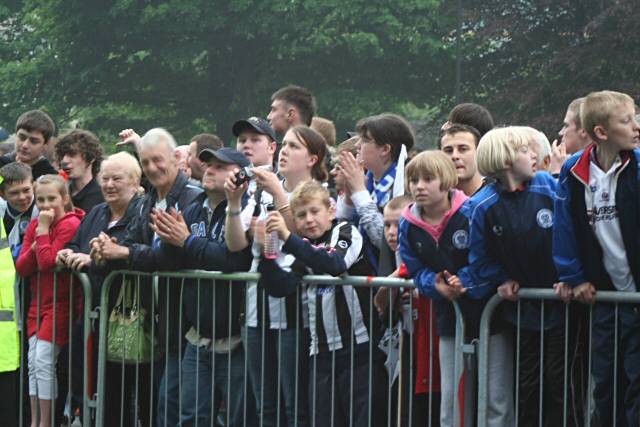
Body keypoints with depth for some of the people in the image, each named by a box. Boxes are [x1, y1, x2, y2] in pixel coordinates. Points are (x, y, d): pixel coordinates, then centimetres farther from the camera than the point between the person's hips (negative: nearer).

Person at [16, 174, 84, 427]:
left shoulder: (70, 224, -13)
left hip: (60, 303, -7)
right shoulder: (34, 225, 10)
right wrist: (35, 245, -12)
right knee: (33, 361, 5)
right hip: (38, 302, 8)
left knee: (44, 361, -11)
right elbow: (21, 268, 3)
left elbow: (47, 262, -22)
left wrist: (44, 230, -15)